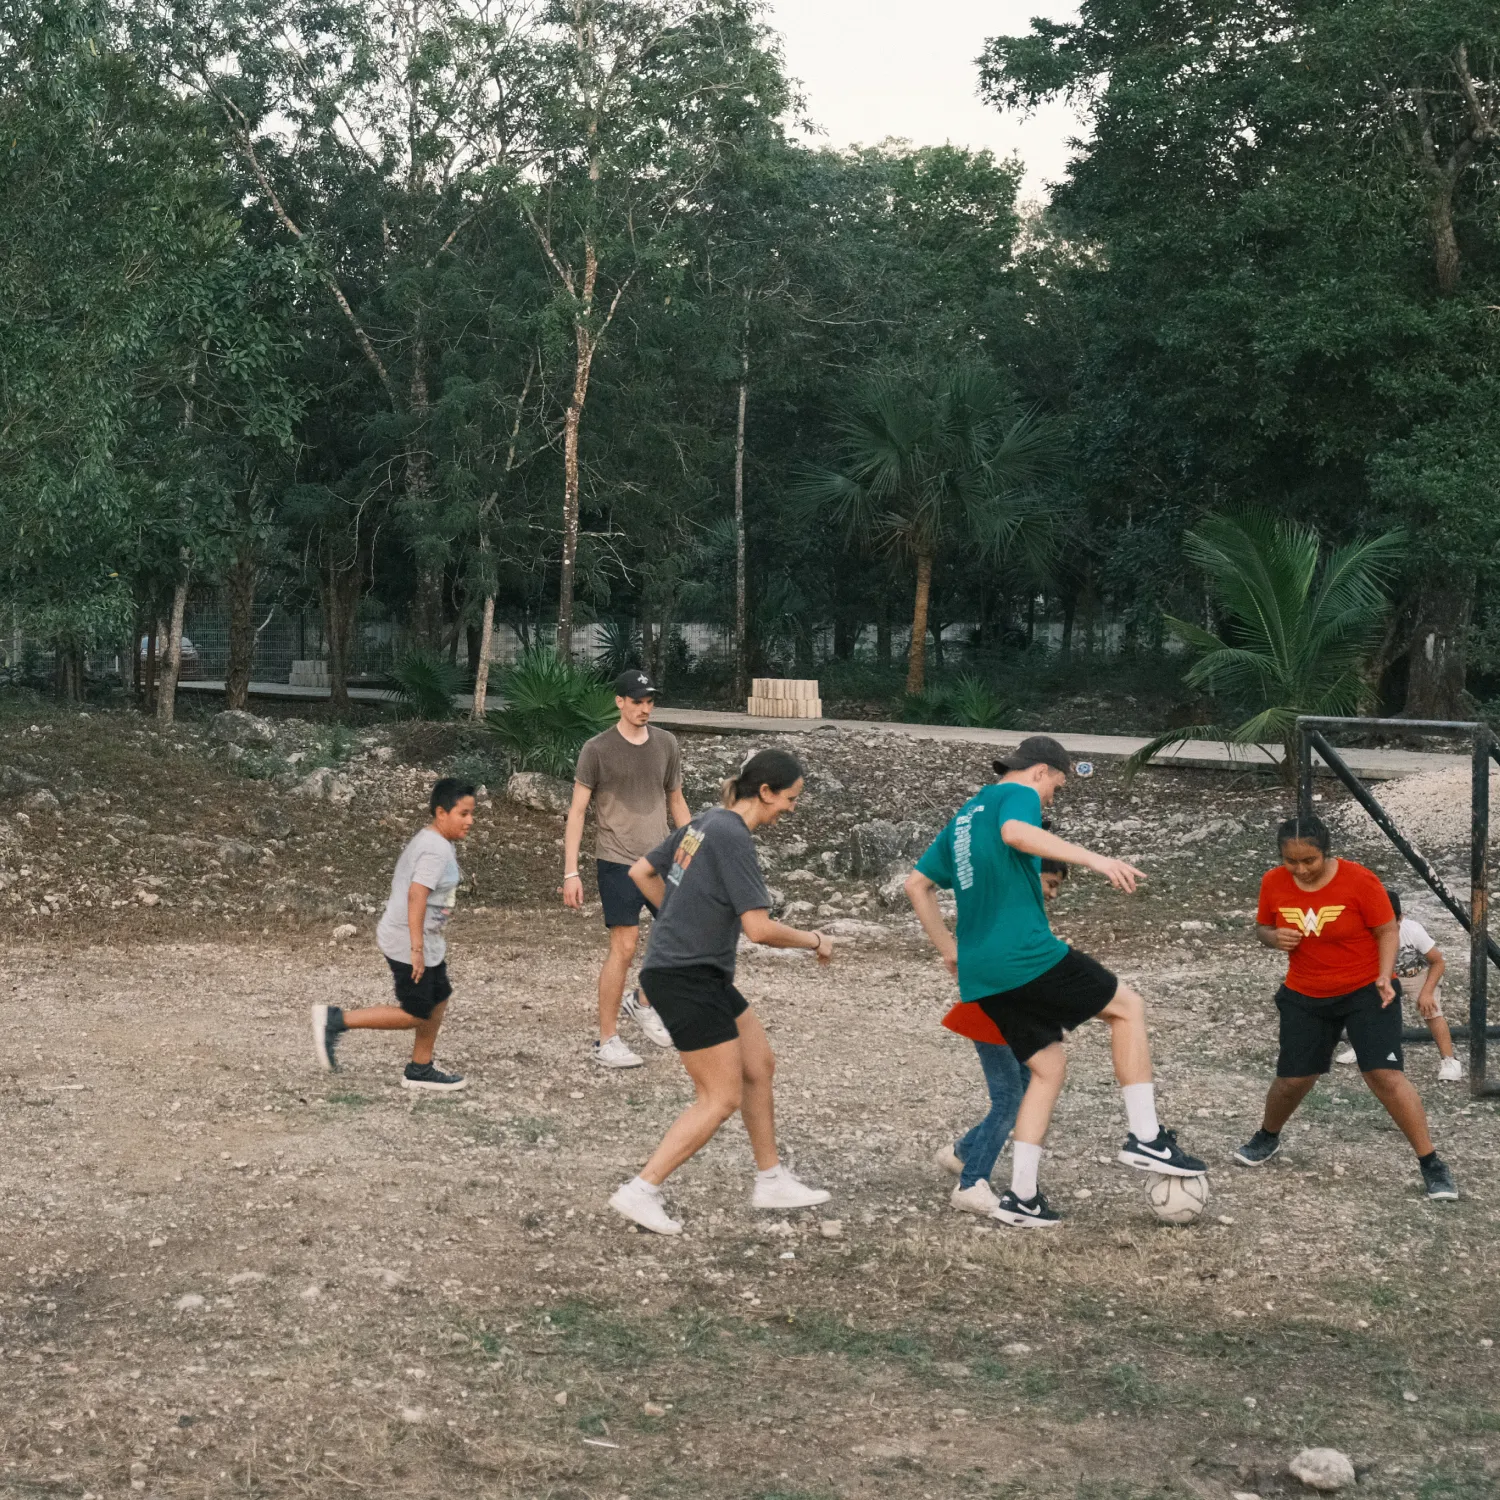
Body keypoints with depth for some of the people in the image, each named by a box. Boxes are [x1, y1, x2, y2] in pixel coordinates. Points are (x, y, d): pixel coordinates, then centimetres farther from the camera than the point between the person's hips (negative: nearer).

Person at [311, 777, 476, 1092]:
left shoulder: (425, 841, 13)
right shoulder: (437, 849, -19)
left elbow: (399, 882, 22)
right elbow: (417, 894, -27)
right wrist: (417, 948, -28)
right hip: (408, 943, -10)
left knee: (438, 999, 16)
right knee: (414, 1014, -4)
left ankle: (420, 1070, 25)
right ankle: (335, 1021, -1)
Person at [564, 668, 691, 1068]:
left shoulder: (666, 744, 7)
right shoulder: (597, 749, -6)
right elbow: (577, 811, -5)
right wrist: (570, 872, -10)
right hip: (617, 861, -5)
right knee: (624, 946, -9)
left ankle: (642, 1003, 27)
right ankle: (607, 1042, 1)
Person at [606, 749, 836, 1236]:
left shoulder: (706, 823, 9)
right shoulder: (732, 837, -19)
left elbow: (641, 872, 18)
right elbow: (759, 928, -23)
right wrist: (814, 941, -8)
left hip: (703, 976, 10)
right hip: (686, 980, -10)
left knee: (759, 1066, 16)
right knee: (721, 1098, -5)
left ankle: (771, 1181, 27)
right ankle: (640, 1192, -3)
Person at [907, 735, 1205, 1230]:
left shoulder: (963, 816, 24)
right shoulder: (1017, 795, -1)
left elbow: (916, 884, 27)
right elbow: (1016, 832, -27)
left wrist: (948, 948, 28)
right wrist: (1094, 859, -33)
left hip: (982, 975, 9)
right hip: (1027, 956, -9)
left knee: (1048, 1069, 15)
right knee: (1128, 1005, 5)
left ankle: (1021, 1196, 8)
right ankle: (1145, 1137, -1)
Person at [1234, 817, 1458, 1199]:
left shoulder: (1360, 881, -19)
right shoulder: (1274, 884, -8)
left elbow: (1387, 930, -9)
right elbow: (1262, 927, 7)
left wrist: (1384, 975, -23)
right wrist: (1274, 938, -16)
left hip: (1366, 991, -3)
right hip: (1305, 996, 3)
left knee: (1385, 1075, -14)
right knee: (1293, 1079, 7)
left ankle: (1430, 1163, -5)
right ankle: (1267, 1138, 39)